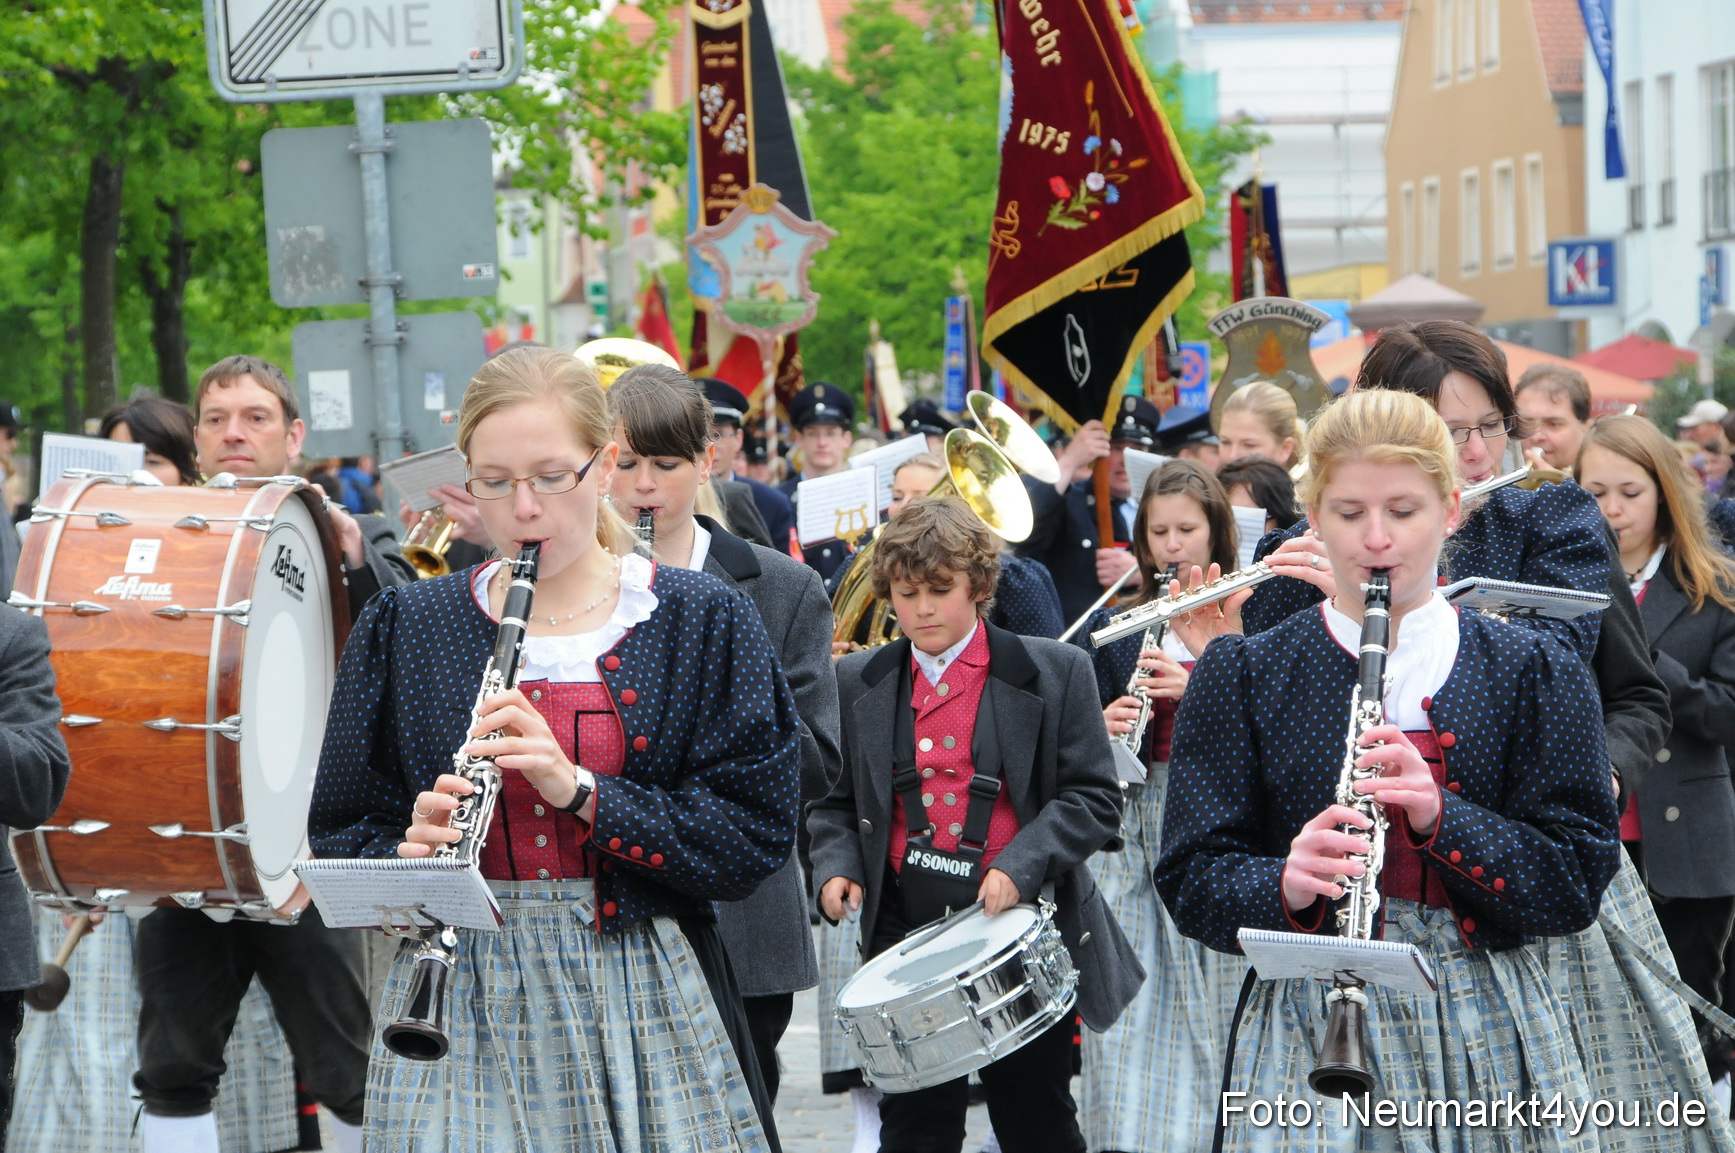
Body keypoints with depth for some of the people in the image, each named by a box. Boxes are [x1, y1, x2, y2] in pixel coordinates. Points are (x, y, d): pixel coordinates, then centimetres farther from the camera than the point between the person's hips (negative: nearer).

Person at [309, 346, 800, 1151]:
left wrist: (580, 791, -17)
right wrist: (409, 857, -15)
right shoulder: (405, 631, 7)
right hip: (457, 1012, 1)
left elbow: (758, 835, -6)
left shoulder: (702, 623, 2)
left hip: (645, 1012, -1)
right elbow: (338, 839, 8)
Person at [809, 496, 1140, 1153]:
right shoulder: (861, 684, 9)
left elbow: (1094, 798, -4)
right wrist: (838, 865, -4)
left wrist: (1021, 865, -18)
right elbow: (836, 802, 16)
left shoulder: (1054, 673, -1)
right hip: (904, 931, 2)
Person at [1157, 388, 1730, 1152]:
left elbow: (1576, 884, -2)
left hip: (1498, 1031, 1)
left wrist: (1438, 815, -18)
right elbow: (1194, 880, 0)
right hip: (1311, 1034, -1)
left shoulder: (1537, 675, 5)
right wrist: (1289, 884, -22)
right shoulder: (1241, 679, 4)